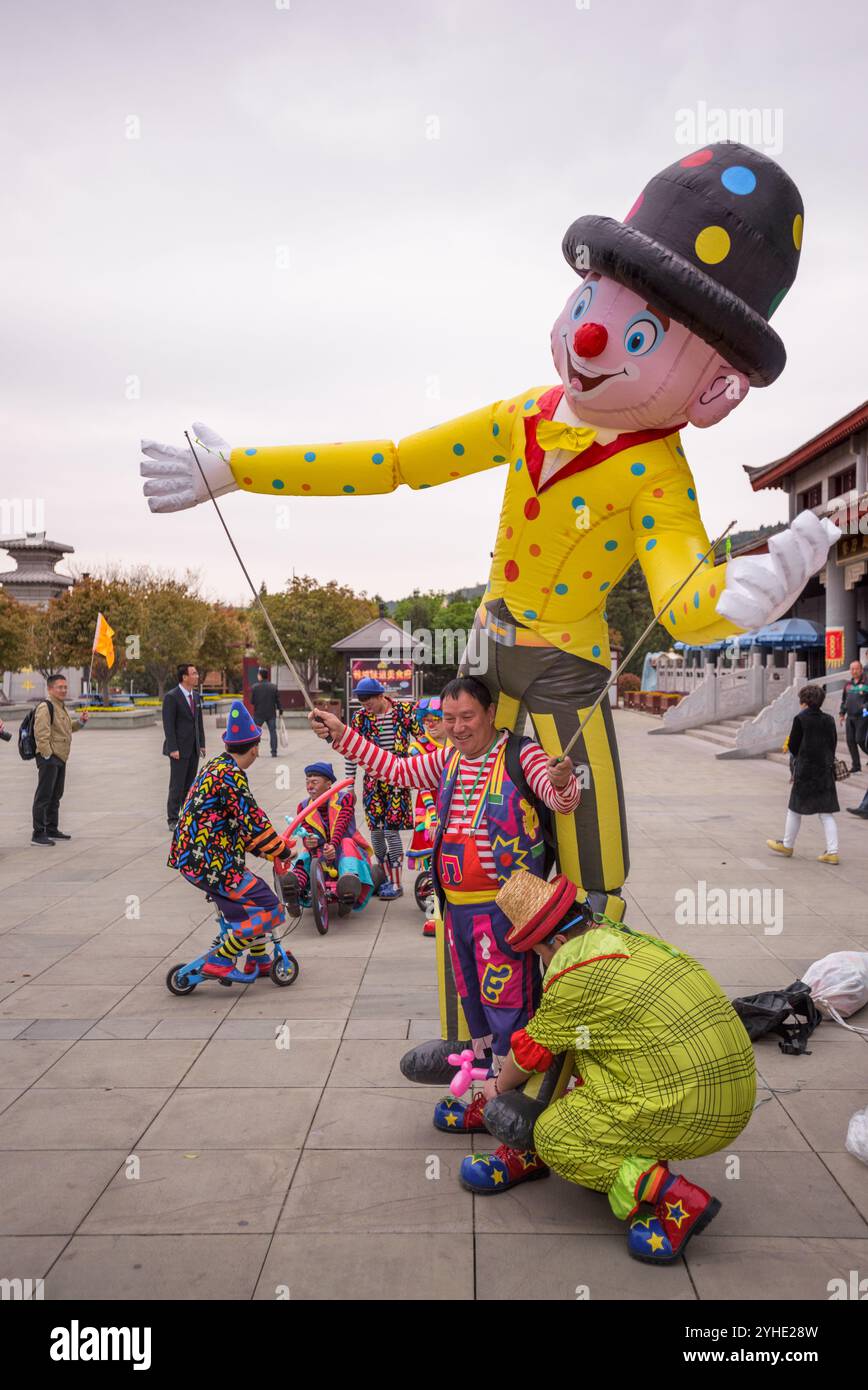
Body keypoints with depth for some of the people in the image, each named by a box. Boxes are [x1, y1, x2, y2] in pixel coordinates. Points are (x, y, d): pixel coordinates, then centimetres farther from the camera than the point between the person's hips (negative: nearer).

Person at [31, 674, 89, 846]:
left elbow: (67, 728, 29)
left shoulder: (62, 707, 16)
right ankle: (37, 834, -3)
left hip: (60, 758, 10)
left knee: (55, 796, 17)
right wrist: (47, 755, -21)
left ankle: (52, 830, 27)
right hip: (48, 758, -10)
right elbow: (41, 733, -21)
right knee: (43, 796, -7)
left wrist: (80, 721, 11)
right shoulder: (45, 707, -14)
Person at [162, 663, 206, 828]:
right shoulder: (171, 697, -11)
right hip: (179, 748, -7)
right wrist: (173, 749, -17)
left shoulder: (196, 696, 11)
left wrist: (202, 744, 10)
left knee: (190, 784, 8)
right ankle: (173, 820, 4)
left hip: (194, 748, 7)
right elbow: (168, 724, -13)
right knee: (177, 785, -3)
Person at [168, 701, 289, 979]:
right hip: (208, 863, -10)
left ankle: (259, 960, 33)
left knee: (254, 892, 24)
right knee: (269, 909, -6)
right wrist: (281, 851, -6)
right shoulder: (231, 775, -18)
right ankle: (219, 961, -5)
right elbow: (253, 821, -20)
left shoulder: (215, 767, 13)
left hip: (191, 856, 10)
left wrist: (265, 850, 17)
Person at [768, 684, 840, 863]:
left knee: (795, 810, 10)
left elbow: (793, 746, -8)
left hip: (805, 770, -4)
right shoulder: (829, 720, 3)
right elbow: (833, 744, 8)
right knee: (826, 813, 6)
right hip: (826, 771, 5)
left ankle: (787, 845, 22)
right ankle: (832, 852, 2)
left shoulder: (800, 719, -12)